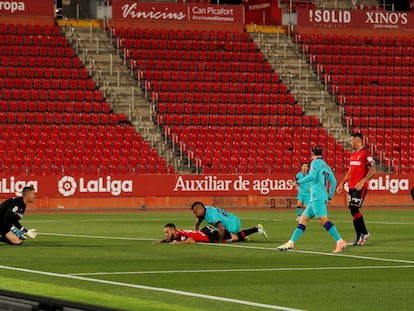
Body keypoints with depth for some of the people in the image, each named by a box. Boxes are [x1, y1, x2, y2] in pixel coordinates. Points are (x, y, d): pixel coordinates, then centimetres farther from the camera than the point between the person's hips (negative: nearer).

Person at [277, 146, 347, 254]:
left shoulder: (316, 162, -1)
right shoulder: (326, 166, 22)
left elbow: (312, 176, -15)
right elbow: (333, 181, 16)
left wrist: (299, 181, -2)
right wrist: (330, 196, 22)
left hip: (317, 196, -9)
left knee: (323, 219, -19)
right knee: (303, 218, 11)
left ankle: (340, 241, -30)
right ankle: (291, 243, 10)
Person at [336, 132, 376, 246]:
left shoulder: (365, 154, -10)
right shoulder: (353, 155, 17)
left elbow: (373, 170, -15)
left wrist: (363, 181, -25)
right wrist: (342, 183, 19)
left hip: (360, 187, -9)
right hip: (352, 186, 9)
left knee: (354, 209, -13)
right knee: (353, 211, 6)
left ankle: (363, 233, -1)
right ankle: (359, 237, 11)